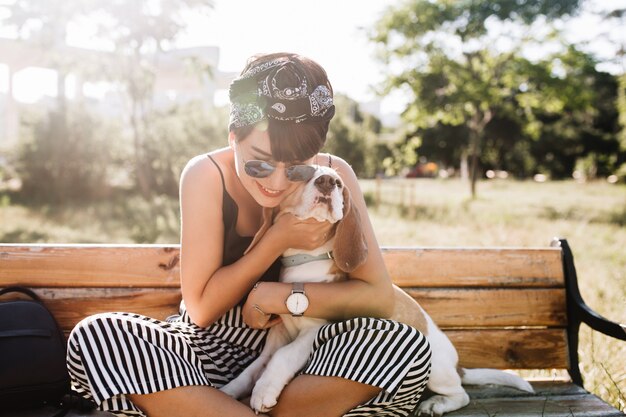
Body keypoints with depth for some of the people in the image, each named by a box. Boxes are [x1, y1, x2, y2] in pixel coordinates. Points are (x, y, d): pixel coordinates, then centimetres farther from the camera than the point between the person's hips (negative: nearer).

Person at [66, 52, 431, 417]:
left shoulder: (335, 176, -13)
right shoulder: (207, 175, -17)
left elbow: (380, 297, -14)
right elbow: (201, 309, -15)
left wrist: (282, 296, -25)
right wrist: (278, 239, -25)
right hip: (212, 348, 0)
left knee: (407, 346, -27)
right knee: (95, 336, -25)